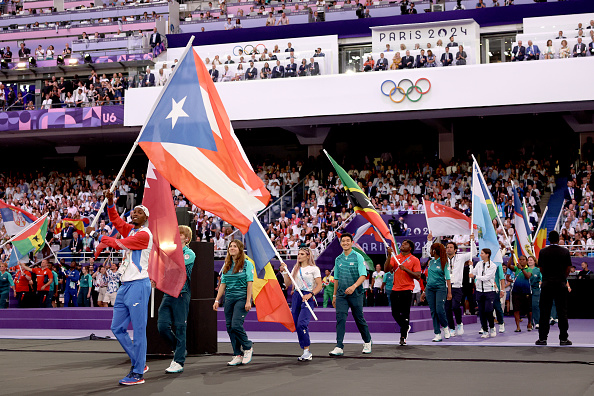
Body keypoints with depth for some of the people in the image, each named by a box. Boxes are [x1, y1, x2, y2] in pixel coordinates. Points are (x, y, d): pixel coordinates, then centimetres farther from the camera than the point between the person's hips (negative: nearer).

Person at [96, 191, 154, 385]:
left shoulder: (144, 234, -10)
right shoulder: (130, 230, 16)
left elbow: (120, 244, -12)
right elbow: (115, 219, 17)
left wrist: (103, 238, 5)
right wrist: (110, 203, 0)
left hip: (138, 285, -9)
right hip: (125, 284, 9)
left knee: (139, 330, -6)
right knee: (118, 328, 11)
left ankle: (138, 373, -3)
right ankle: (139, 363, 21)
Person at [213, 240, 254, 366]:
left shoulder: (247, 264, -2)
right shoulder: (226, 265, 14)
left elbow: (249, 283, -6)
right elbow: (223, 284, 15)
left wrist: (248, 301, -13)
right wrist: (217, 300, 9)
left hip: (242, 298, -6)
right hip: (229, 299, 6)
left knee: (236, 325, -16)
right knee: (229, 327, 1)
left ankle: (248, 347, 8)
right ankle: (237, 356, 8)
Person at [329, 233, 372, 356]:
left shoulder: (358, 257, -3)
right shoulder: (338, 259, 11)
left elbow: (363, 275, -12)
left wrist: (354, 286, -28)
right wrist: (334, 295, 18)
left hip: (355, 294, -3)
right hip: (341, 294, 3)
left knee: (359, 319, 6)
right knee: (340, 319, -9)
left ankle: (367, 342, 28)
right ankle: (339, 347, -12)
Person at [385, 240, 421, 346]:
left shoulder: (414, 260, 1)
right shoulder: (395, 258, 12)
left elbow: (418, 276, -5)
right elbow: (386, 269, -1)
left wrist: (405, 269, -15)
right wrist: (389, 255, -9)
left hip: (407, 290, -4)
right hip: (395, 289, 4)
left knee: (405, 313, -5)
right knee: (395, 313, 6)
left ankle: (403, 337, 3)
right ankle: (406, 327, 32)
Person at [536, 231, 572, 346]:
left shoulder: (543, 252, 1)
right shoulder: (565, 252, 0)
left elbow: (541, 269, 5)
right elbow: (568, 269, 3)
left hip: (546, 284, 1)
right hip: (561, 284, 0)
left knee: (544, 312, 4)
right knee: (562, 311, 3)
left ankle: (542, 338, 3)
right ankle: (563, 338, 3)